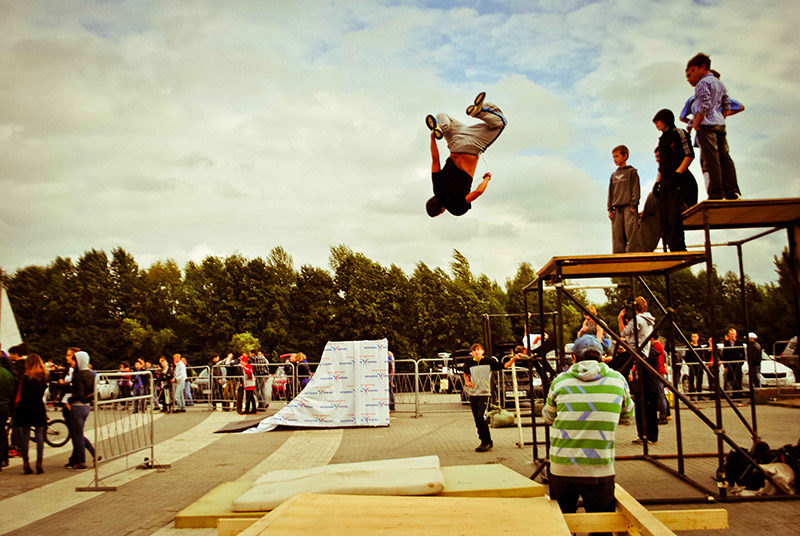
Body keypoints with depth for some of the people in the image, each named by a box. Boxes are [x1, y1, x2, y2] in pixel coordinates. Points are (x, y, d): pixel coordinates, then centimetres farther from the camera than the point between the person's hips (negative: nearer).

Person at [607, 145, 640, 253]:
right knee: (617, 236, 0)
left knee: (631, 232, -11)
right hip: (617, 208, 5)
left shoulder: (631, 171, 6)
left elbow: (635, 188, -2)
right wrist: (610, 209, 10)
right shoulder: (613, 175, 21)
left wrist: (633, 205, -11)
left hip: (628, 207, -5)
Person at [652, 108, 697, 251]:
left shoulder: (679, 133, 0)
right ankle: (673, 249, 2)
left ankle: (679, 249, -15)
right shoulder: (662, 139, 23)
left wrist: (677, 174, -18)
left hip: (679, 180, -8)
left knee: (674, 216, -16)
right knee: (664, 217, 1)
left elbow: (689, 155, -10)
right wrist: (657, 183, 15)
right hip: (666, 183, 8)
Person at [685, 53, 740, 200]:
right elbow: (727, 105, 22)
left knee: (710, 159, -11)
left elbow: (705, 104, -17)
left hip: (706, 124, -9)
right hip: (720, 124, 9)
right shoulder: (719, 83, 21)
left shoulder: (703, 83, -6)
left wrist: (696, 123, -14)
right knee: (724, 157, 7)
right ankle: (732, 191, 5)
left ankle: (716, 193, -16)